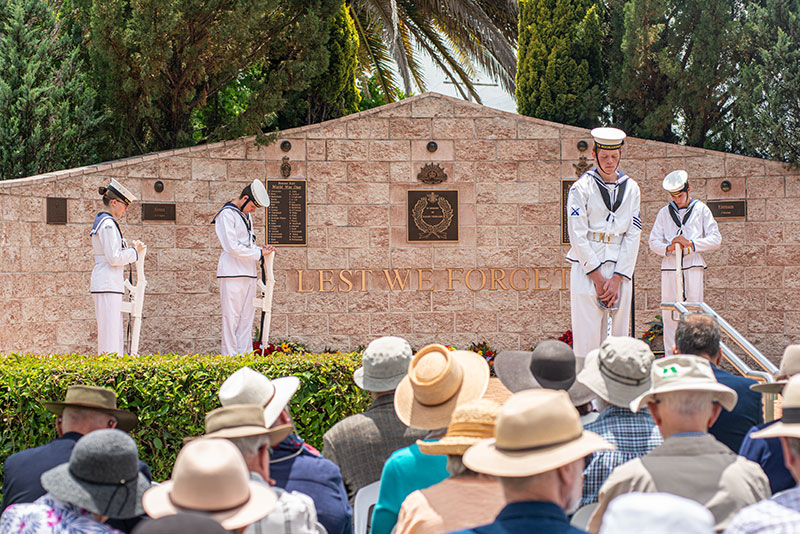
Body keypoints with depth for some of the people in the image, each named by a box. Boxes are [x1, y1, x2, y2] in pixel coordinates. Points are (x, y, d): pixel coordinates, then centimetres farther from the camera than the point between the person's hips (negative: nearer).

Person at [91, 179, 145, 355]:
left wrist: (130, 248, 14)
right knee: (110, 335, -10)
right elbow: (114, 258, -17)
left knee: (116, 334, 11)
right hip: (108, 286, -10)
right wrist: (134, 251, -5)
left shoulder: (101, 221, 18)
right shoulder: (108, 224, -13)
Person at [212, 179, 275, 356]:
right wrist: (259, 253, -10)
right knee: (232, 316, -7)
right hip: (232, 273, -9)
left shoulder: (246, 215, 18)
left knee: (247, 315, 6)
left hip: (248, 273, 9)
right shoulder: (226, 214, -9)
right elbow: (232, 247, -16)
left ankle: (245, 354, 8)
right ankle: (230, 356, -6)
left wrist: (262, 250, 7)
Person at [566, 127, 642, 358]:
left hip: (621, 270, 4)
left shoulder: (631, 188, 9)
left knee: (619, 335, 3)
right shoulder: (581, 188, -2)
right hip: (587, 268, -4)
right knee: (587, 335, -9)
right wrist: (598, 278, -10)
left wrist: (617, 279, -5)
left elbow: (633, 236, 5)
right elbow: (578, 237, -6)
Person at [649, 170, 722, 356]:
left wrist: (690, 243, -9)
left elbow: (715, 239, 4)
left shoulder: (701, 210, 8)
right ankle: (670, 358, 4)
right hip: (670, 267, 2)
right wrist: (668, 247, -10)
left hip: (693, 266, -2)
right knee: (669, 315, 0)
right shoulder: (665, 213, 13)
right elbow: (654, 242, 11)